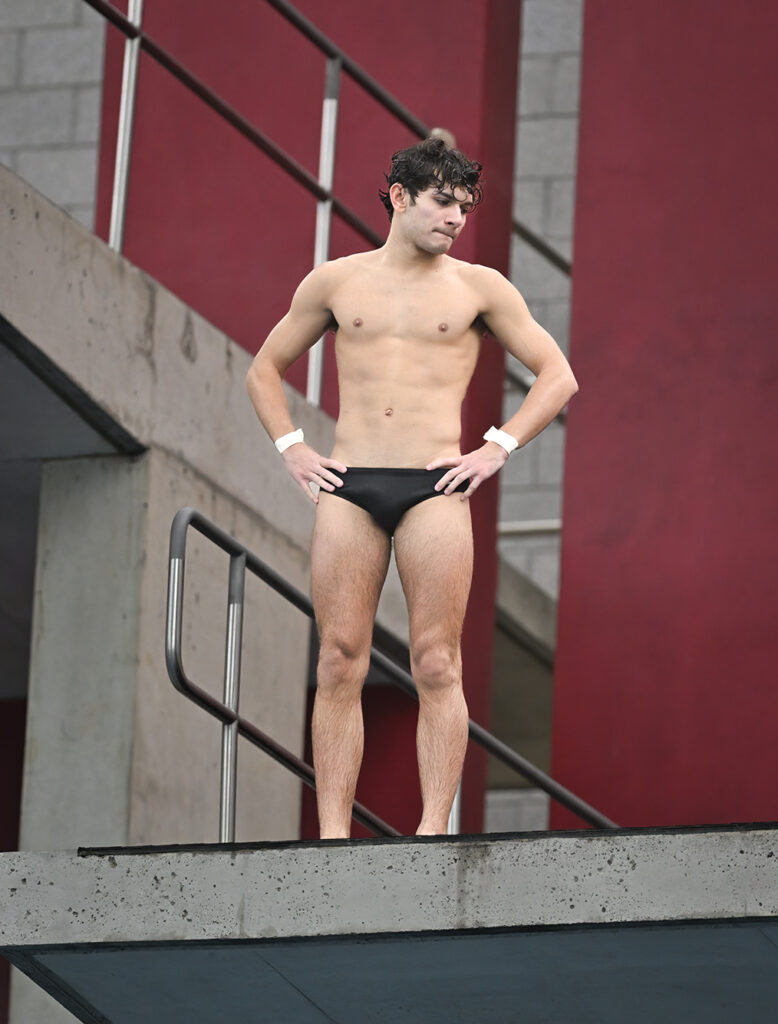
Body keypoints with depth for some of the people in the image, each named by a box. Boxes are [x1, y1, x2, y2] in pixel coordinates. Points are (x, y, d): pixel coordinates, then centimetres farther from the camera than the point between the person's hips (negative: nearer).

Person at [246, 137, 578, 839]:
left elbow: (559, 377, 10)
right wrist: (292, 449, 9)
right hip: (346, 489, 2)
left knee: (436, 665, -8)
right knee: (340, 665, -4)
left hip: (435, 490, -1)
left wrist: (497, 449, -1)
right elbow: (265, 370, 24)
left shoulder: (479, 287, 9)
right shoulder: (335, 281, 14)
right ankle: (333, 835, -5)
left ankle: (434, 828, -9)